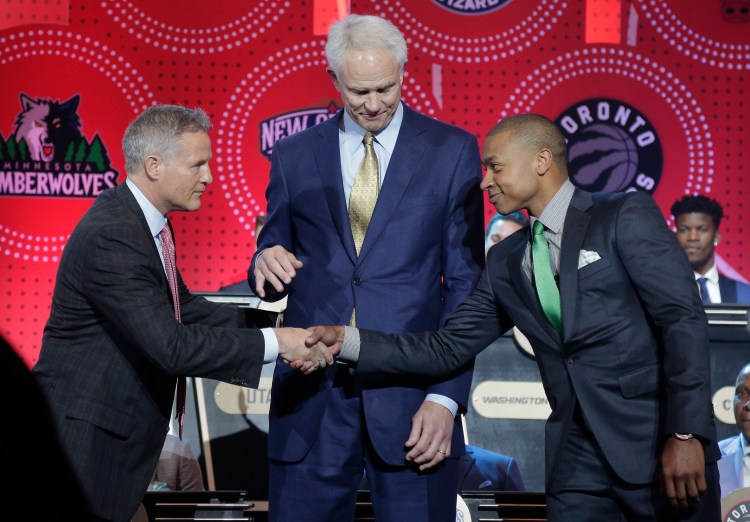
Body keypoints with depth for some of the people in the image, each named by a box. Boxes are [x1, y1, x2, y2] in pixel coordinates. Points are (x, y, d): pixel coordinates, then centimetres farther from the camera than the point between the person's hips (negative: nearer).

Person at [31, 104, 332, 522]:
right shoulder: (111, 236, -24)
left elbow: (185, 310, 13)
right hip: (84, 437, -9)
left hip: (115, 432, 10)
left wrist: (274, 326, 1)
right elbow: (171, 347, -28)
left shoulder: (144, 221, 6)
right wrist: (274, 343, -24)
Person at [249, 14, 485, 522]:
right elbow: (275, 278, 14)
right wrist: (267, 264, -11)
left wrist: (447, 396, -9)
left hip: (411, 388, -2)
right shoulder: (293, 155, 8)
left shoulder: (452, 151, 2)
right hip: (312, 390, 2)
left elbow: (465, 284, 0)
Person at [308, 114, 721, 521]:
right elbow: (448, 347, 11)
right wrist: (346, 341, 0)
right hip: (577, 461, 5)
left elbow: (683, 319, -10)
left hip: (659, 446, -5)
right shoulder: (505, 262, 13)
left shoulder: (626, 217, -3)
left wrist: (686, 434, -17)